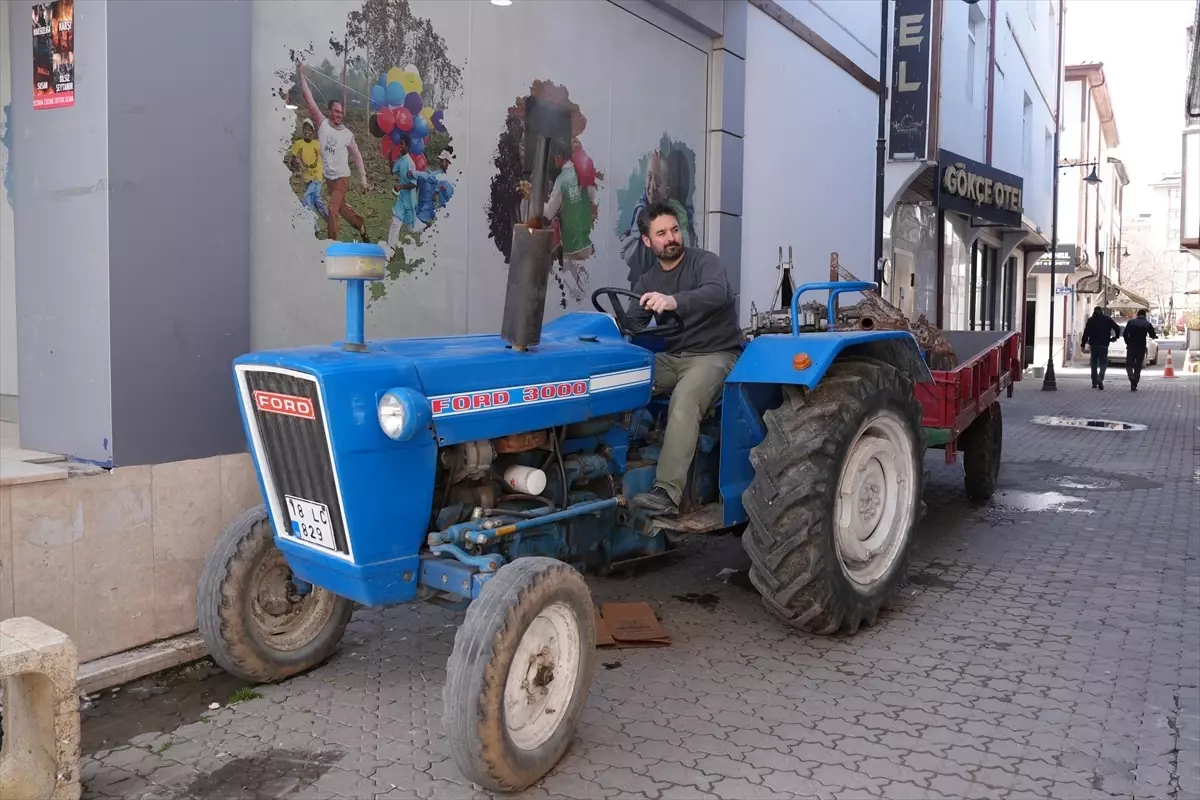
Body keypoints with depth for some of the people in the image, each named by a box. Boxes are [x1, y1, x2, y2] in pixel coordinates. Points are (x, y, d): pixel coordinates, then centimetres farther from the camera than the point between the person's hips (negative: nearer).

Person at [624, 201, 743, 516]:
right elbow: (631, 326, 4)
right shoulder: (647, 281, 12)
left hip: (715, 355, -6)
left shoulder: (705, 261, -7)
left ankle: (668, 493, -39)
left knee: (683, 402, -35)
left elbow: (717, 293, -30)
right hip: (671, 357, 6)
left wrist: (675, 301, -49)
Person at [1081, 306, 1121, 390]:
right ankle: (1100, 379, -24)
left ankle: (1094, 383, 14)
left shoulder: (1091, 320, 3)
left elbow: (1086, 333, -3)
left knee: (1094, 363, 12)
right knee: (1103, 363, 2)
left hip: (1094, 344, 1)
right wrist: (1115, 337, 13)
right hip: (1104, 345, -1)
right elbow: (1117, 328, -3)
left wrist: (1083, 345, -1)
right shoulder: (1107, 319, 2)